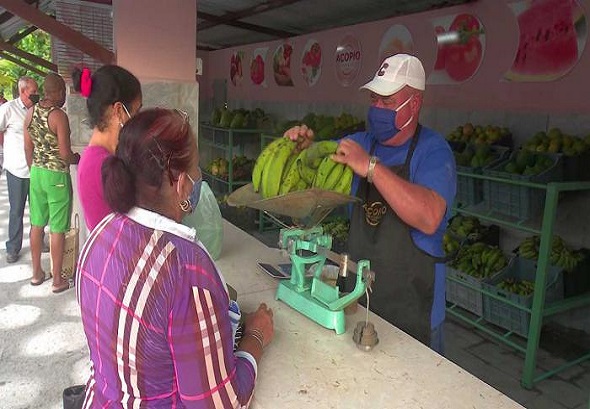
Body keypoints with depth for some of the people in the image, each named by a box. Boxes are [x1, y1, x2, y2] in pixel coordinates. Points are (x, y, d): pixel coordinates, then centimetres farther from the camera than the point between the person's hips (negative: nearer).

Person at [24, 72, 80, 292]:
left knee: (37, 223, 16)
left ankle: (37, 273, 29)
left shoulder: (30, 112, 3)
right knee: (57, 228, 2)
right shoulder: (59, 115, -17)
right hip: (57, 175, -7)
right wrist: (76, 159, 3)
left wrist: (34, 170, 21)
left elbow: (28, 147, 10)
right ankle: (57, 280, 12)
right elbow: (65, 153, -18)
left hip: (36, 173, 7)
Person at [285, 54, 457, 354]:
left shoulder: (433, 151, -16)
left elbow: (429, 219, -32)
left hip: (411, 305, -5)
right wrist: (305, 146, -9)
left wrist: (372, 167, -33)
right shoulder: (360, 143, 2)